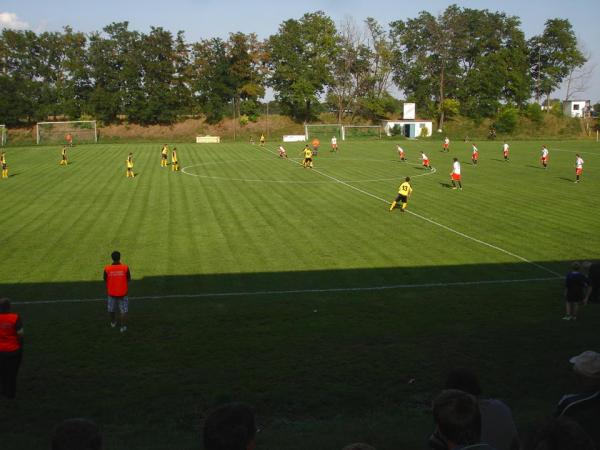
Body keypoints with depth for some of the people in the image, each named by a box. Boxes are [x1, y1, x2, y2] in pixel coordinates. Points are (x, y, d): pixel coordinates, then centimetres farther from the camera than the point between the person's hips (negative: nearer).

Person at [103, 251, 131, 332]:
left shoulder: (107, 269, -14)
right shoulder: (125, 267, -15)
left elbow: (105, 281, -2)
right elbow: (129, 279, -5)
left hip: (112, 293, 1)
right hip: (123, 292, -1)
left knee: (111, 309, 23)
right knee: (124, 310, 10)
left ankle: (113, 322, 41)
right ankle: (123, 326, 11)